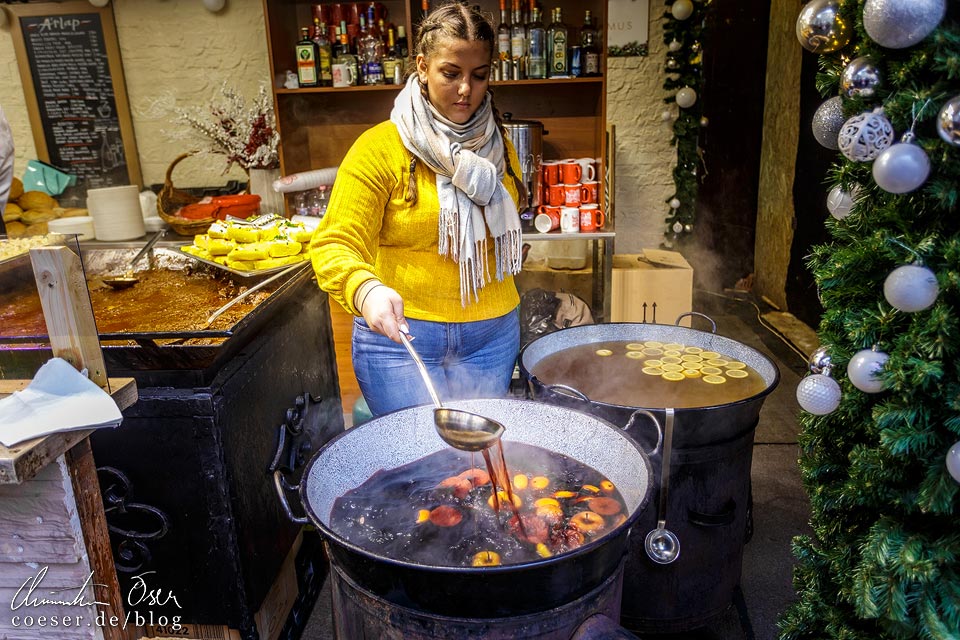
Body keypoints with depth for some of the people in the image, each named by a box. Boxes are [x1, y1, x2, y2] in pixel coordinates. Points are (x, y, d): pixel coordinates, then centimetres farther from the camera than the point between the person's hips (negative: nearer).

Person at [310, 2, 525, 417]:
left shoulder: (498, 146, 7)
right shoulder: (380, 146, -10)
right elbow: (335, 244, -16)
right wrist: (366, 290, -37)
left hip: (492, 335, 5)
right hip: (399, 334, -4)